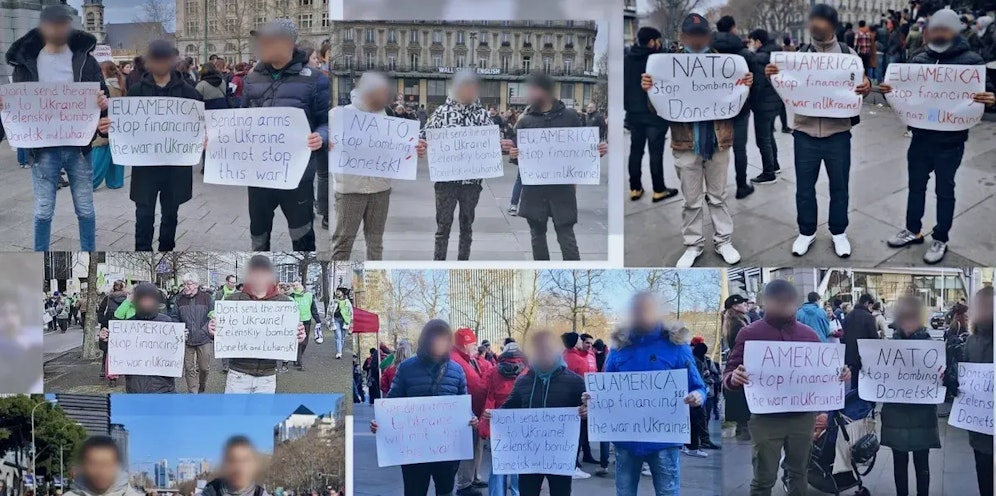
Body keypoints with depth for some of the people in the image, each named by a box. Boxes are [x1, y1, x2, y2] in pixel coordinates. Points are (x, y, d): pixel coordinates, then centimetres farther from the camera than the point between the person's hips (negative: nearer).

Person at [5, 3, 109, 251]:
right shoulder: (27, 61, 1)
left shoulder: (84, 59, 1)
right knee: (43, 211, 5)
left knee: (85, 209, 9)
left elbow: (101, 96, 3)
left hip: (78, 147, 0)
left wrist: (103, 104, -21)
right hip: (44, 148, 0)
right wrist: (6, 105, -17)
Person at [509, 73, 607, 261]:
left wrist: (597, 151, -13)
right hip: (534, 188, 2)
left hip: (562, 186, -2)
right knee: (537, 235, 8)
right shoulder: (525, 120, 4)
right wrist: (513, 154, -16)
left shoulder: (569, 116, 1)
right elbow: (517, 152, 7)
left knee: (566, 235, -3)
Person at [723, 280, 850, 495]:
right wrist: (734, 378, -26)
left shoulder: (809, 334, 9)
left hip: (803, 417, 3)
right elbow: (728, 373, -2)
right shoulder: (749, 334, -2)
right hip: (766, 419, -3)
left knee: (799, 474, 12)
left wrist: (840, 374, -4)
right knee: (764, 478, -2)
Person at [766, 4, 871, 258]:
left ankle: (839, 233, 25)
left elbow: (861, 84, 3)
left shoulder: (848, 53, 0)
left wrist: (866, 87, -21)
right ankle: (806, 232, 25)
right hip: (805, 132, 1)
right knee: (804, 186, 9)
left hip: (837, 133, -1)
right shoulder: (800, 55, 3)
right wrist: (772, 76, -16)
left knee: (839, 186, 10)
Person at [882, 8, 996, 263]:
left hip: (950, 140, -4)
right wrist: (891, 90, -9)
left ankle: (940, 239, 21)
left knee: (944, 190, 8)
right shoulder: (919, 59, 3)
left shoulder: (971, 60, -9)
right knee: (916, 185, 16)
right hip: (921, 135, 4)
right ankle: (913, 230, 33)